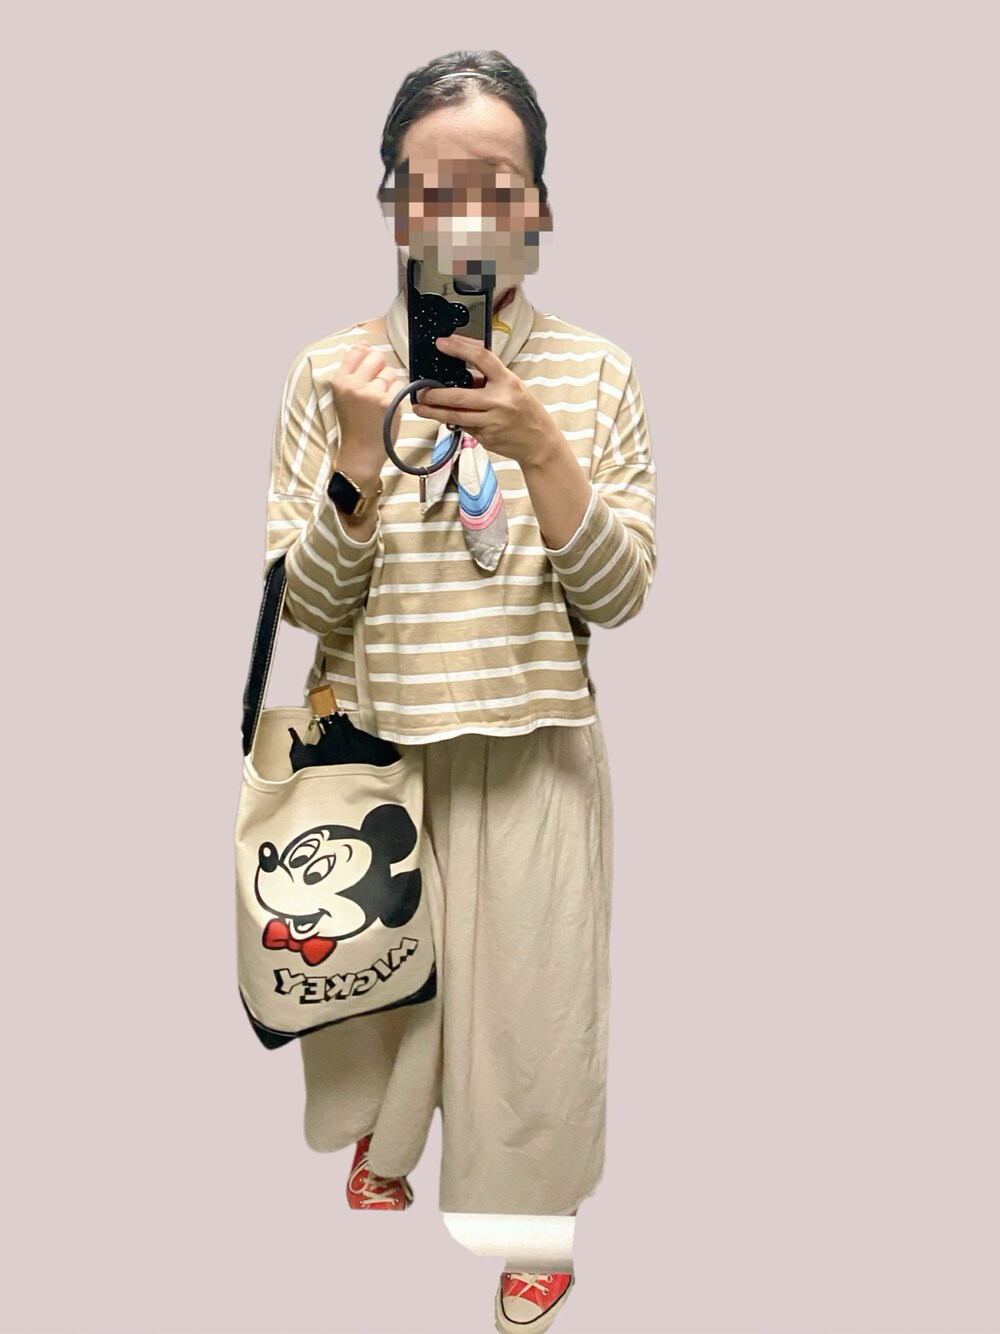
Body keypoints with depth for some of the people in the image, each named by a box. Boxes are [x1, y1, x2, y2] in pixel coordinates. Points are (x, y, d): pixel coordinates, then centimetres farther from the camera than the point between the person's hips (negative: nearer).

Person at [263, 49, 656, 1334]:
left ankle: (526, 1224, 40)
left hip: (534, 747, 0)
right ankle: (378, 1151, 52)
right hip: (372, 743, 1)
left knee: (526, 984, 12)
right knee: (378, 978, 19)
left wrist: (539, 449, -22)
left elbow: (621, 592, -7)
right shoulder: (330, 371, -5)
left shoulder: (595, 372, -3)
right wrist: (359, 458, -24)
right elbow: (302, 603, -8)